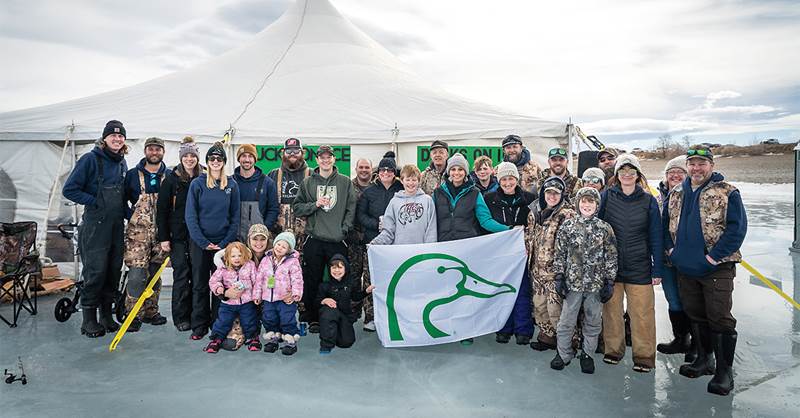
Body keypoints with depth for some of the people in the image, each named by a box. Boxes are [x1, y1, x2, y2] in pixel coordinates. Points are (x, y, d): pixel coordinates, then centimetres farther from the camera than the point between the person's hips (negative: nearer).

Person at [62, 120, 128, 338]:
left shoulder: (122, 163, 12)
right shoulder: (90, 159, -7)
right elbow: (69, 189, -8)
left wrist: (127, 212, 9)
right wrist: (95, 202, -13)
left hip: (117, 227, 6)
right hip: (95, 227, -6)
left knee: (114, 271, 10)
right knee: (95, 272, -4)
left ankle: (106, 315, 22)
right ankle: (89, 321, 8)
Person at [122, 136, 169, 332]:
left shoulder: (170, 176, 6)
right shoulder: (133, 174, 3)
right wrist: (131, 217, -3)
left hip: (161, 233, 2)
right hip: (138, 231, -2)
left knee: (155, 273, 11)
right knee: (137, 273, -10)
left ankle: (150, 311, 22)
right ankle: (133, 315, 0)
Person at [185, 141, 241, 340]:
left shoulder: (232, 185, 4)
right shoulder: (197, 184, -1)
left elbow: (235, 217, 4)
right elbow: (190, 216, -4)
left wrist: (225, 242, -6)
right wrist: (203, 242, -11)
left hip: (223, 244, 1)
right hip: (200, 243, -1)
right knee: (199, 285, 7)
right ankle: (199, 326, 18)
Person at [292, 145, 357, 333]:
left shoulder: (345, 182, 8)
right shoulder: (308, 182, 10)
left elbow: (351, 208, 4)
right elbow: (297, 207, 7)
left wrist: (344, 228, -6)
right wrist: (315, 204, -8)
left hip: (337, 241, -1)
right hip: (314, 240, 1)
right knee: (312, 281, 5)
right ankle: (313, 319, 17)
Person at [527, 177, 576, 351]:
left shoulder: (567, 214, -10)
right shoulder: (535, 212, 10)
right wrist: (529, 261, 18)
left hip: (556, 269, -7)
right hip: (538, 268, 7)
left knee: (556, 307, -6)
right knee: (539, 304, 14)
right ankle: (546, 336, 29)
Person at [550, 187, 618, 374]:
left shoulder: (605, 228, 0)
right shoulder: (567, 225, -1)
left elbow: (611, 257, 2)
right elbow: (560, 253, 2)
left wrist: (609, 282, -1)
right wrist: (559, 277, -1)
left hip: (596, 284, 1)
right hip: (573, 282, 0)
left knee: (593, 321, 11)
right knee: (566, 321, 7)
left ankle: (587, 355, 28)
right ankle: (563, 354, 23)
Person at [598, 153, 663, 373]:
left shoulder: (648, 201, 2)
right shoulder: (606, 197, 1)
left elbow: (656, 238, 3)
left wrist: (657, 270, 0)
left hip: (640, 268, 0)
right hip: (610, 266, 1)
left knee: (642, 313, 2)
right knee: (611, 310, 10)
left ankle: (644, 356, 18)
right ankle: (613, 349, 27)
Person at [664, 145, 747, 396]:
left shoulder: (727, 193, -7)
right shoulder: (676, 194, 10)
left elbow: (737, 227, -13)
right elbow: (666, 223, 19)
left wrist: (715, 256, -17)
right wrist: (671, 248, 6)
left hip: (716, 269, -5)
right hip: (685, 269, 6)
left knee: (720, 319, -3)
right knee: (695, 316, 16)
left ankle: (724, 371, 10)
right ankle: (704, 359, 32)